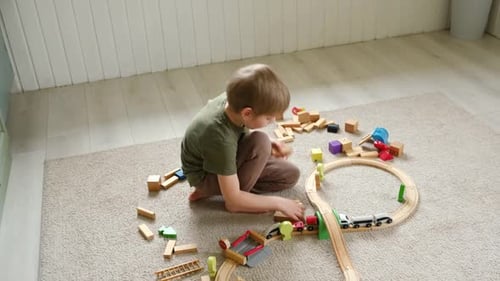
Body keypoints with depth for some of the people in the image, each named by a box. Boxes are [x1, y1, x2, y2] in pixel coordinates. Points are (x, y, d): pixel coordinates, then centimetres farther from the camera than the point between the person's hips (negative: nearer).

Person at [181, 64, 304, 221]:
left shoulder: (234, 100, -20)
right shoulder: (221, 139, -38)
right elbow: (233, 199, -31)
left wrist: (268, 146, -7)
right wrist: (278, 203, -24)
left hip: (227, 157, 8)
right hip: (207, 175, -8)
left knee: (291, 175, 0)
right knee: (260, 142, -31)